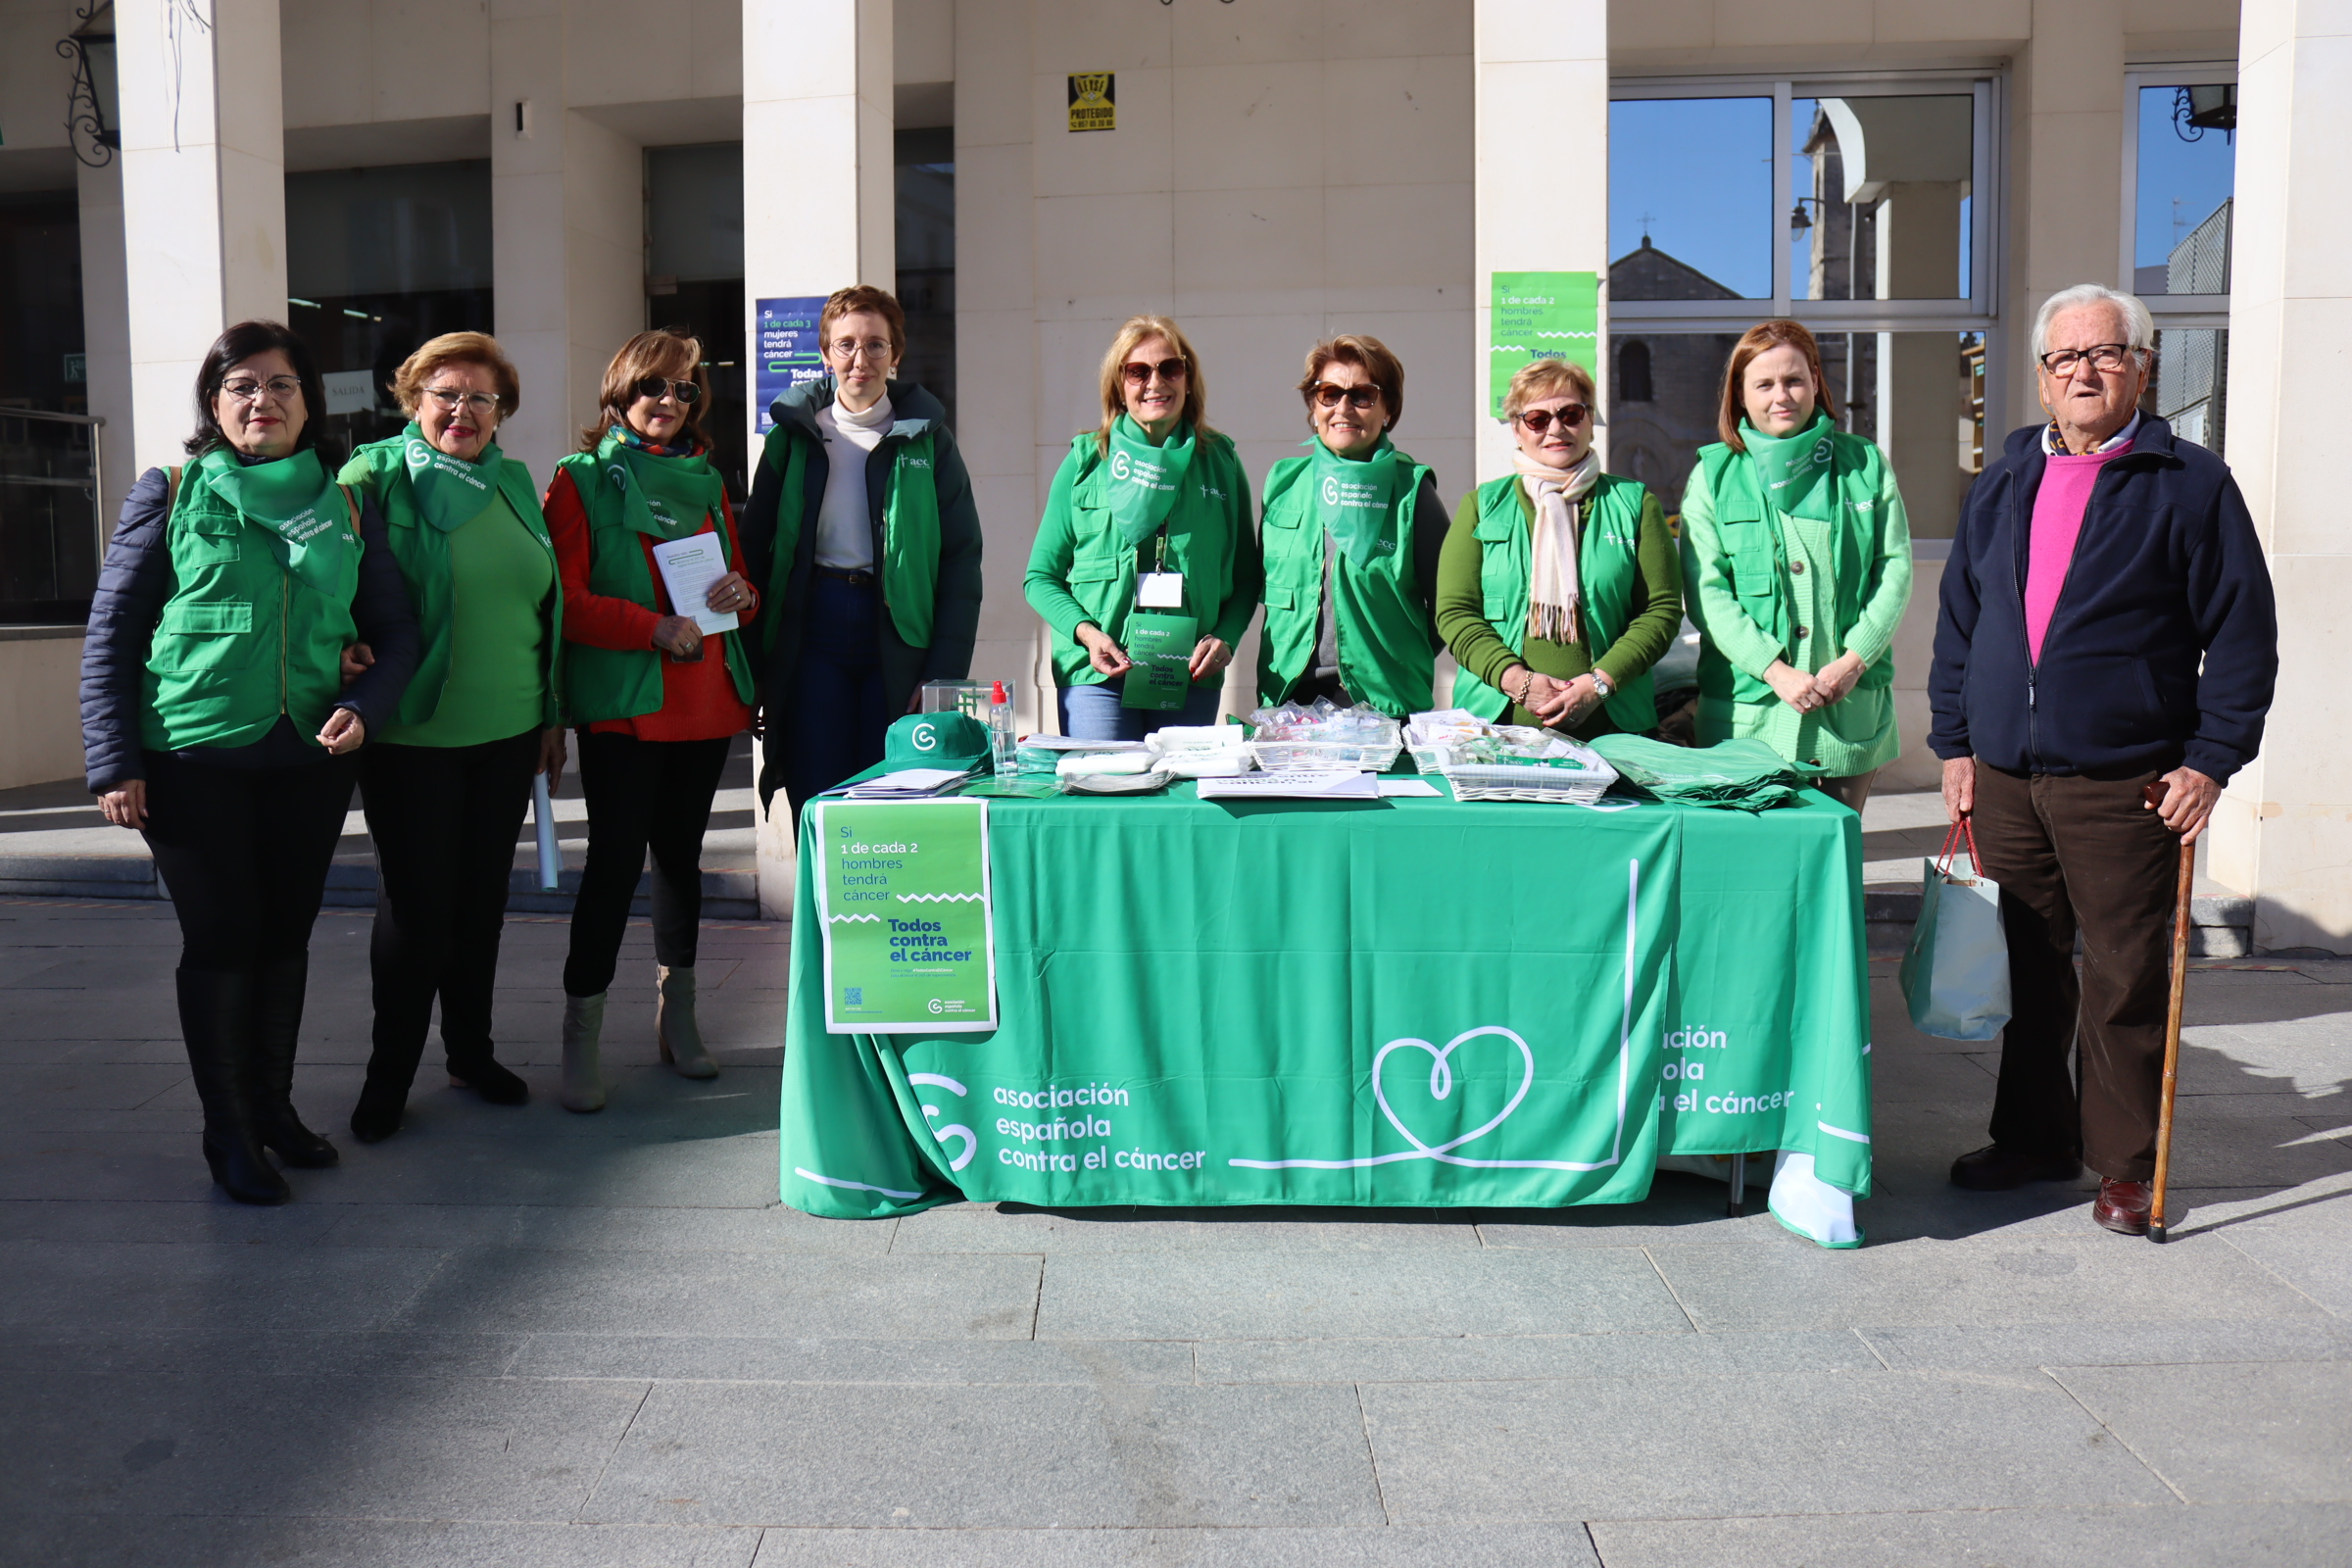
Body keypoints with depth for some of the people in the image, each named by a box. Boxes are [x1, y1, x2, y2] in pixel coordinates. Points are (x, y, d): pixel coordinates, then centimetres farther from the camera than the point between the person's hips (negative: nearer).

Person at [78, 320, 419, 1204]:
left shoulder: (345, 508, 7)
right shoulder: (170, 495, -1)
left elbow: (395, 633, 9)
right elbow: (110, 635, -1)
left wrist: (365, 707, -11)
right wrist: (114, 763, -8)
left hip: (311, 762, 3)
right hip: (194, 764, -3)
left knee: (287, 935, 12)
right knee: (220, 939, 2)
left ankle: (274, 1105, 29)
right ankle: (227, 1133, 16)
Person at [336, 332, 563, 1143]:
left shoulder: (514, 484, 9)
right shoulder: (378, 477, -5)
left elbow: (546, 605, 14)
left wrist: (552, 714, 14)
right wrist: (348, 661, -19)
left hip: (507, 732, 5)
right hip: (412, 734, -5)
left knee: (482, 896, 13)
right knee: (417, 904, 1)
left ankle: (471, 1050, 28)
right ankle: (389, 1072, 17)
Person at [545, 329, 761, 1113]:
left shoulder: (706, 480, 16)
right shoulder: (582, 479, 0)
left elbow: (739, 578, 21)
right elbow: (562, 598, -9)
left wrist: (740, 594, -3)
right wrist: (654, 627, -19)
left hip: (706, 697, 5)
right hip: (621, 703, -5)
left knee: (681, 851, 12)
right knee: (616, 858, -8)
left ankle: (677, 1016, 23)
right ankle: (581, 1034, -1)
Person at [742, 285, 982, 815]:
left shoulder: (927, 438, 5)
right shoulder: (792, 436, 8)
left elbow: (962, 558, 2)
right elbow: (755, 547, 8)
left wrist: (945, 672, -8)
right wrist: (756, 667, -1)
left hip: (898, 640, -1)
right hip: (810, 638, 1)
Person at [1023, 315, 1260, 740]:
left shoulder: (1220, 461, 9)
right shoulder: (1087, 461, 5)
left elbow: (1246, 577, 13)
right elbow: (1041, 577, 7)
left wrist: (1224, 637, -5)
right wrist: (1085, 631, -10)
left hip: (1192, 677, 2)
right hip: (1096, 676, -1)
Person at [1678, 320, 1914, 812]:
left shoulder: (1865, 465, 10)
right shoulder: (1714, 474, 4)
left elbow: (1896, 569, 6)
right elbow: (1705, 592, -3)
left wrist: (1854, 660, -9)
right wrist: (1776, 671, -14)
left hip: (1853, 710, 2)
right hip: (1748, 713, -1)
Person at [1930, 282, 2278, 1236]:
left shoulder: (2191, 485, -1)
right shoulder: (2002, 486, 12)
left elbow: (2242, 633, -2)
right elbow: (1958, 621, 16)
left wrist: (2209, 761, -9)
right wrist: (1955, 743, 10)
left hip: (2126, 786, -4)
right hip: (2005, 778, 4)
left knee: (2125, 978, 3)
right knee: (2026, 970, 12)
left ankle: (2123, 1163, 17)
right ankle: (2033, 1139, 26)